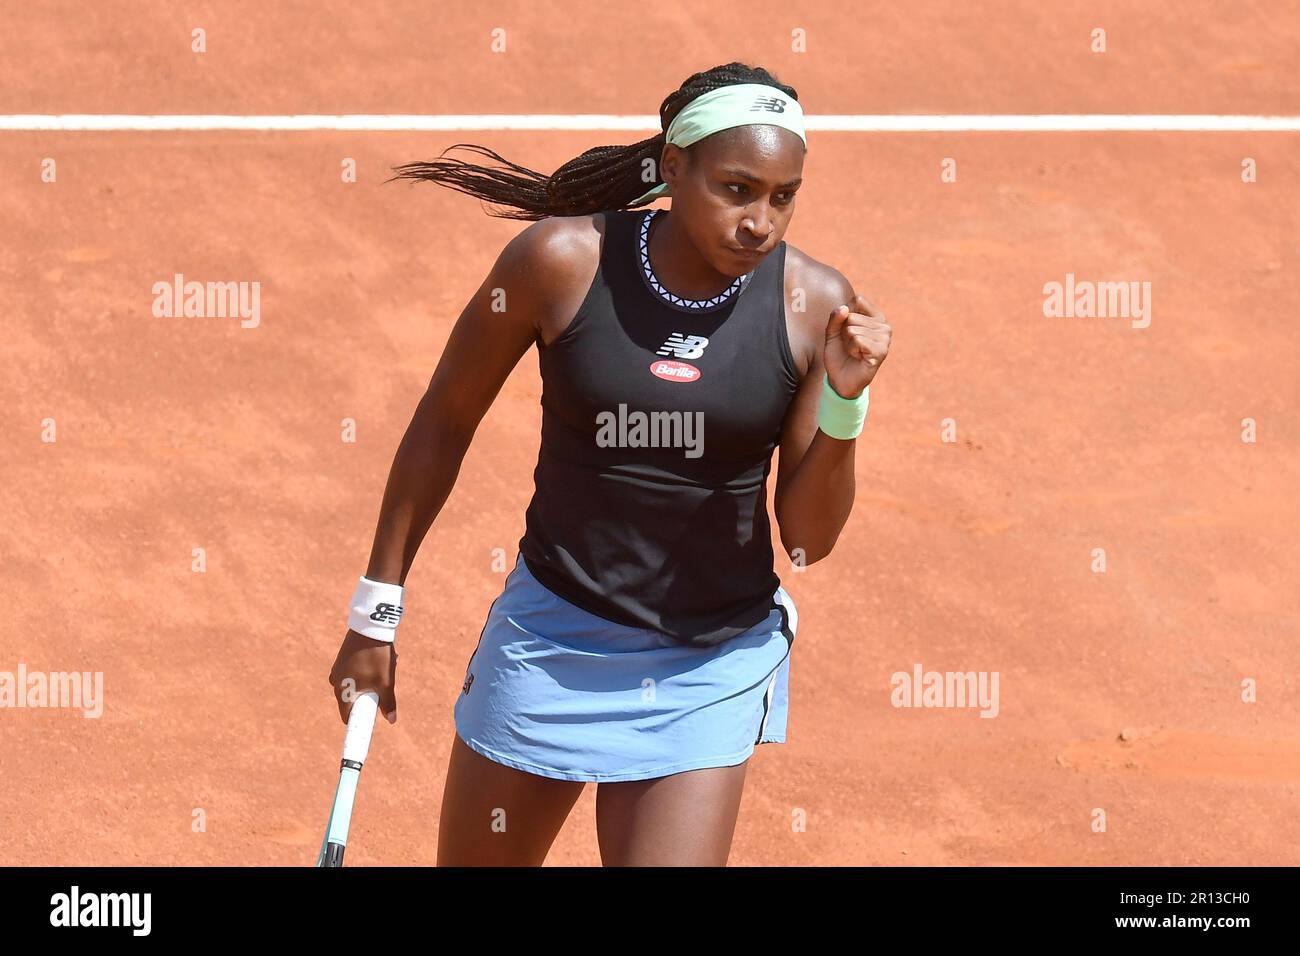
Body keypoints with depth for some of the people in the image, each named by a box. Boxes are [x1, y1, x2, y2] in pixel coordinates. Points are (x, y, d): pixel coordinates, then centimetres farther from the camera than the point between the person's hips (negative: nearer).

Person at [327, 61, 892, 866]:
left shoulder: (815, 304, -9)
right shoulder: (561, 262, -13)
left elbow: (808, 540, -3)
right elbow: (444, 422, 1)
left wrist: (844, 404, -20)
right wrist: (377, 608, 4)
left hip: (711, 672, 0)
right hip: (552, 641, 0)